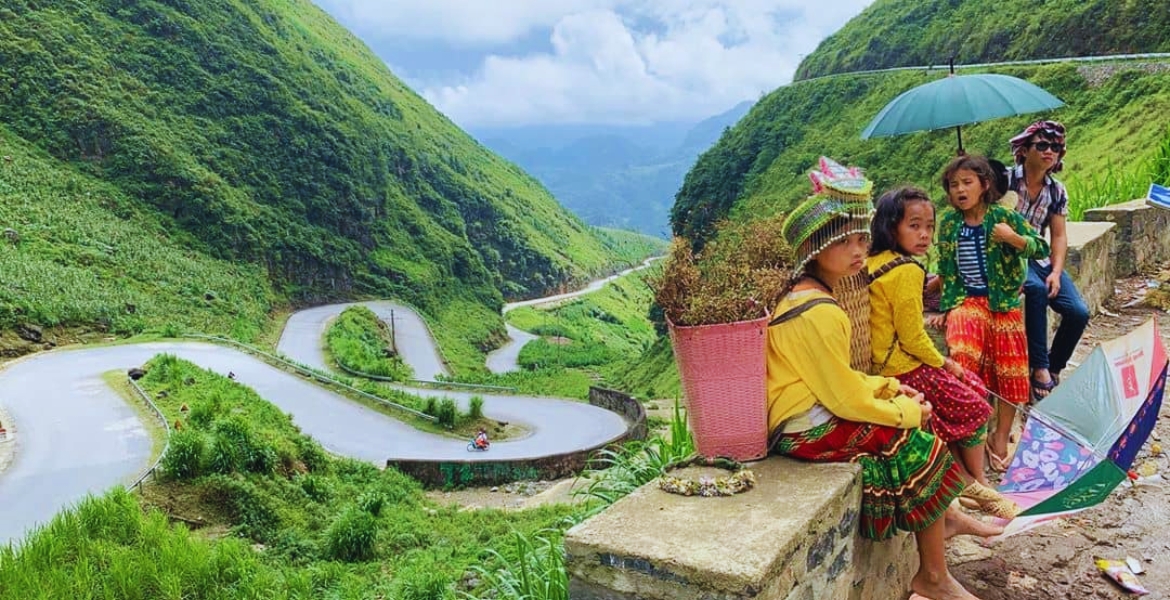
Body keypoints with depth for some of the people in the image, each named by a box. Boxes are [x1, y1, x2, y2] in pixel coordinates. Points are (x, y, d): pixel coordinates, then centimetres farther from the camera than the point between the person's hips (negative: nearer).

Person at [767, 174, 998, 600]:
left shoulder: (801, 296, 6)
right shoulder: (818, 313, -25)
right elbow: (845, 398, -21)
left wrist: (889, 388, 6)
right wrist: (907, 411, -6)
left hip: (814, 411, 10)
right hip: (809, 432, -10)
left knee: (910, 425, 16)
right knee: (916, 445, -3)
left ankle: (944, 519, 35)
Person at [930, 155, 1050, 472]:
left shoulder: (1004, 216, -3)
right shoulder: (949, 223, 4)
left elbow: (1041, 248, -5)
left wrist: (1014, 238, -23)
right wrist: (946, 308, 5)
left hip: (1004, 300, 0)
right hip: (967, 299, 1)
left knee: (1009, 368, 0)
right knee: (963, 356, -24)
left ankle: (1001, 438, 14)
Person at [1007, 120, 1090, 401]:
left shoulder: (1057, 191, 7)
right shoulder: (1006, 181, -8)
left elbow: (1059, 236, 6)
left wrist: (1056, 272, -11)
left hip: (1040, 259, 5)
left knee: (1078, 312, -13)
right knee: (1036, 289, -36)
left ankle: (1054, 368, 11)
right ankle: (1039, 367, -25)